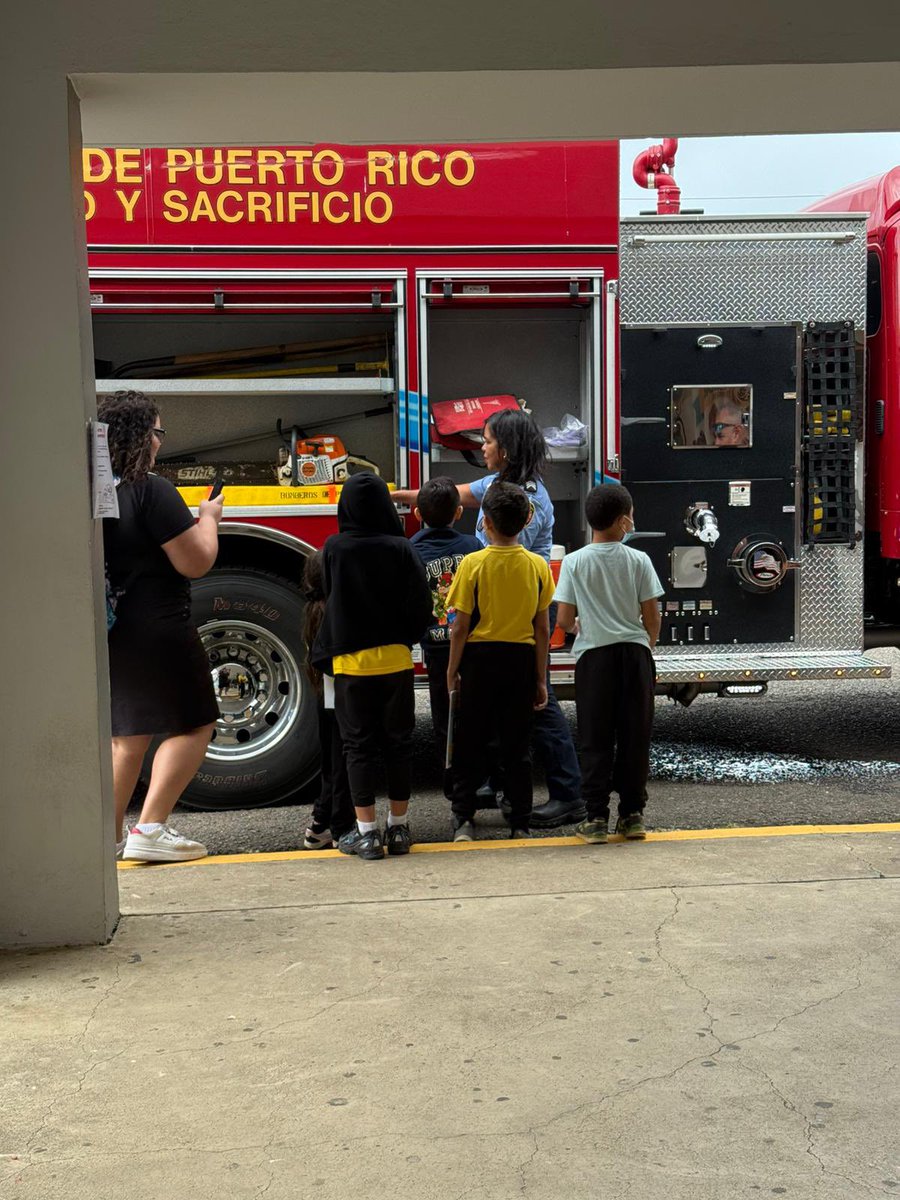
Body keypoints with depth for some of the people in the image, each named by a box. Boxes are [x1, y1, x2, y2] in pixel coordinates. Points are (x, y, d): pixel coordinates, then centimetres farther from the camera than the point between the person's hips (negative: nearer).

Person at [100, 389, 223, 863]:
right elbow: (196, 562, -17)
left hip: (107, 631, 8)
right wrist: (208, 517, 0)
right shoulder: (150, 490, -18)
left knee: (128, 732, 18)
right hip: (156, 629, -8)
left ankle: (109, 833, 19)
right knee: (192, 724, 4)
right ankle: (150, 831, -2)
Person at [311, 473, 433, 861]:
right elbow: (421, 605, -5)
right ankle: (398, 829, 15)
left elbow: (329, 598, 5)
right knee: (397, 743, 10)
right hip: (395, 659, 1)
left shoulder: (334, 549, -4)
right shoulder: (401, 549, -5)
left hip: (350, 660, -1)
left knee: (359, 745, 5)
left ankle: (366, 833, 4)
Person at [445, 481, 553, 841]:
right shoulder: (538, 566, -2)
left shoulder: (473, 564, -10)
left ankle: (463, 821, 5)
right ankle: (521, 823, 13)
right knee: (517, 746, 10)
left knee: (469, 745, 8)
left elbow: (460, 627, -9)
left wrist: (452, 672, 2)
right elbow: (543, 629, 0)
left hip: (480, 658, -2)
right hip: (522, 660, 2)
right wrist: (540, 679, 7)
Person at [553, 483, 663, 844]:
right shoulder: (638, 560, -3)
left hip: (593, 655, 0)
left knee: (596, 740, 5)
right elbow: (651, 617, 0)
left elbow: (564, 620, -5)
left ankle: (596, 818, 5)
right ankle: (632, 814, 14)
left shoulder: (574, 562, -4)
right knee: (634, 736, 9)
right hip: (634, 653, 1)